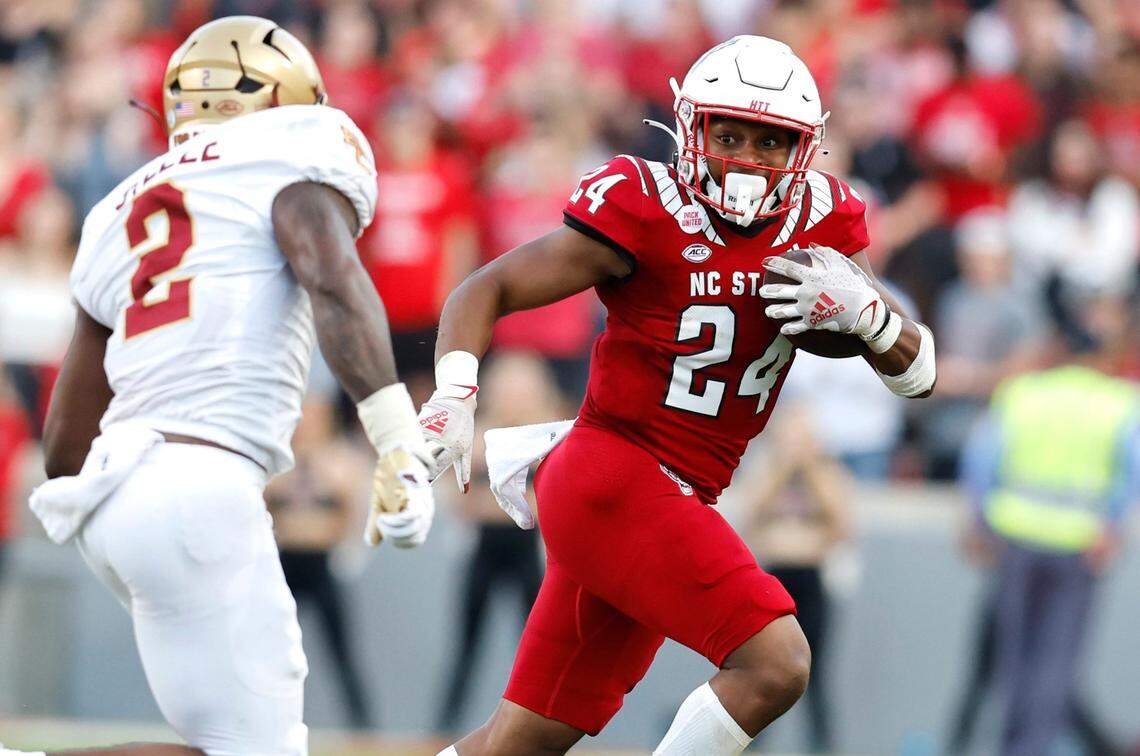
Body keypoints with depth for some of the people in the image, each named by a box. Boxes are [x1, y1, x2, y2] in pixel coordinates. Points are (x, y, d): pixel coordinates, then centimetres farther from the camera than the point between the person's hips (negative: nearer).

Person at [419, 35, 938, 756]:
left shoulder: (819, 220, 6)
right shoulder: (646, 210, -11)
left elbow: (921, 371, 7)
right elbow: (487, 290, -6)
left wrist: (864, 310, -14)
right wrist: (454, 395, -22)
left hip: (676, 501, 7)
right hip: (613, 479, -7)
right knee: (775, 665, -21)